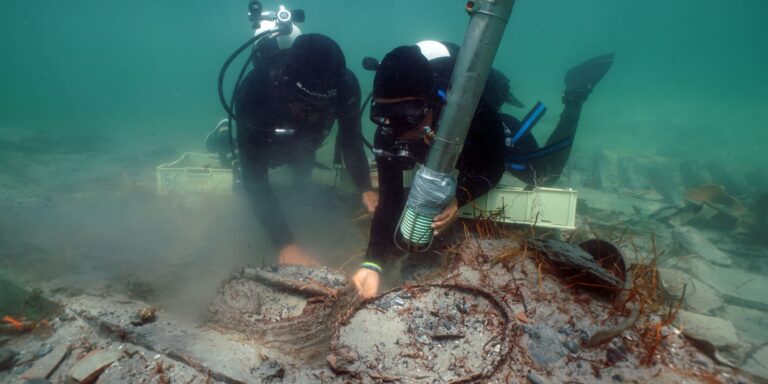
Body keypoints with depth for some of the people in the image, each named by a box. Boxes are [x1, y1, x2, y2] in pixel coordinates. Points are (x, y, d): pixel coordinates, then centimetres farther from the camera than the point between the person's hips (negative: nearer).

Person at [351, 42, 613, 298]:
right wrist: (373, 263, -47)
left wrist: (459, 199, -55)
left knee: (545, 177, 25)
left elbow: (493, 167, -34)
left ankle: (575, 94, 36)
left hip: (500, 141, -3)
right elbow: (390, 200, -35)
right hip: (464, 150, 4)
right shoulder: (387, 133, -36)